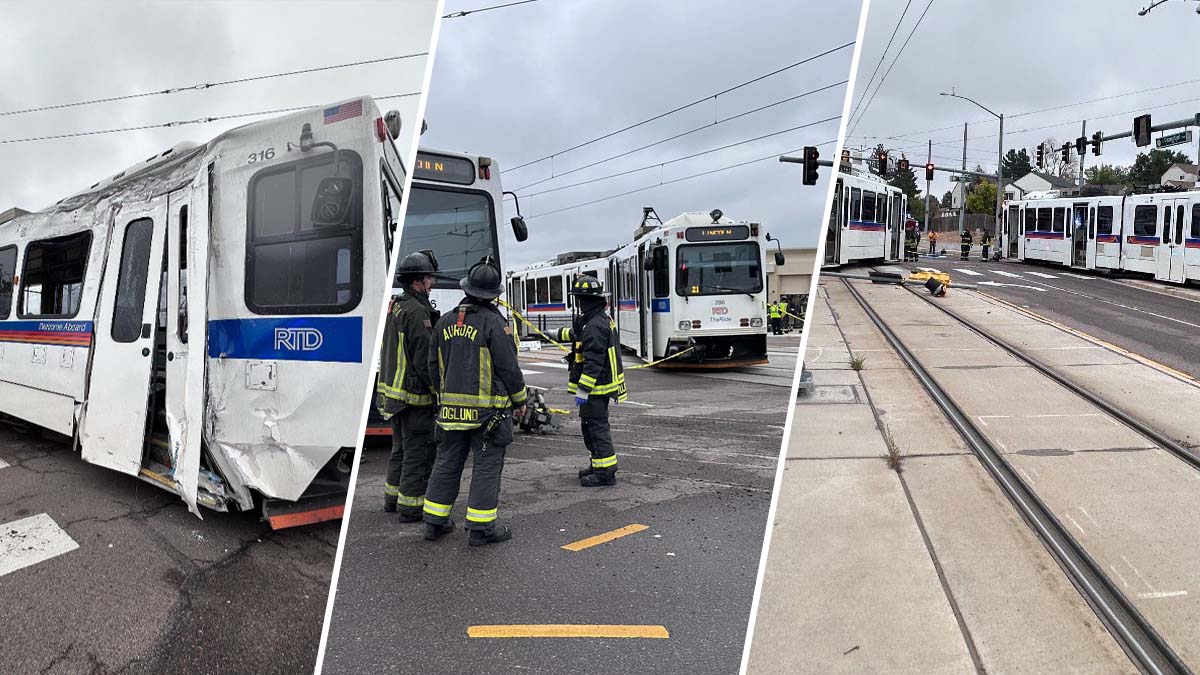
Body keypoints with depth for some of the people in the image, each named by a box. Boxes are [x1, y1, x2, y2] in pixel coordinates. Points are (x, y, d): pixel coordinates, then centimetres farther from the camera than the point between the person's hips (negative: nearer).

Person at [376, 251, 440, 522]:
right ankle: (410, 507, 4)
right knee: (419, 451, -1)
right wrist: (439, 391, -15)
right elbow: (425, 359, -21)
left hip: (392, 391, 10)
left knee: (400, 448, 21)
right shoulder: (417, 312, -18)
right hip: (415, 397, -10)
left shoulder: (393, 307, 13)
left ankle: (392, 498, 32)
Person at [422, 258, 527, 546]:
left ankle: (434, 522, 21)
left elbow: (434, 365, 15)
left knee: (447, 463, 14)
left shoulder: (445, 321, 9)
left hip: (451, 408, 6)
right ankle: (481, 528, 5)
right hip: (487, 409, -6)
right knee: (487, 466, 2)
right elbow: (508, 367, -10)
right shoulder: (494, 323, -12)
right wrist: (520, 400, 3)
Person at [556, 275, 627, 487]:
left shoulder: (594, 326, -22)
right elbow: (578, 333, 35)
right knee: (591, 425, 20)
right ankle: (599, 464, 32)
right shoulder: (602, 319, 11)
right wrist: (563, 333, 50)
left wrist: (582, 390, -25)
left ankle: (606, 472, -2)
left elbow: (593, 363, -26)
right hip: (601, 385, 11)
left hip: (596, 388, -11)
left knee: (595, 426, -6)